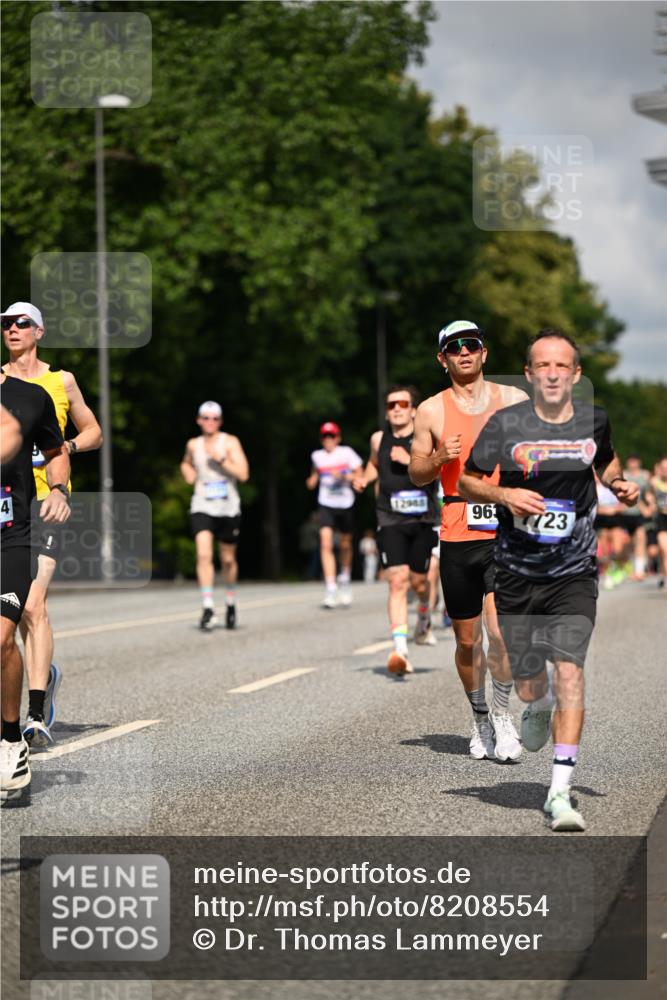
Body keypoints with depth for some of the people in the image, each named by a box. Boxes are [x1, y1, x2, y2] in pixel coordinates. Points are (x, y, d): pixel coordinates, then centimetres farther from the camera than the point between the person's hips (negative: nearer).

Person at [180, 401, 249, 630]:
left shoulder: (230, 442, -3)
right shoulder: (193, 444, 7)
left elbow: (243, 474, -12)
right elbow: (187, 462, 31)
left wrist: (220, 459, -20)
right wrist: (186, 468, 8)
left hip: (228, 508, -1)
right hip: (202, 508, 1)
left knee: (228, 559, 11)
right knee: (203, 554, -19)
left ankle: (230, 604, 33)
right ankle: (207, 608, -21)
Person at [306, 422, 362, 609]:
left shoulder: (347, 452, -4)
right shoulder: (316, 456, 4)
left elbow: (360, 475, -3)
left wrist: (344, 476, -20)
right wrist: (312, 480, 1)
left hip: (345, 504, 0)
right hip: (326, 504, 0)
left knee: (345, 544, 13)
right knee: (326, 544, -17)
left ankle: (345, 577, 41)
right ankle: (331, 588, -20)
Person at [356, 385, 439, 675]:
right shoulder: (379, 439, 6)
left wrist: (410, 461, -26)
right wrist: (365, 478, 8)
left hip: (422, 519, -1)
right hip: (390, 520, 1)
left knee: (418, 580, 11)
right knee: (397, 581, -14)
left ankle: (424, 618, 47)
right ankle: (399, 649, -20)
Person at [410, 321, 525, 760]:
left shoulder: (514, 400, 6)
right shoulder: (432, 411, 6)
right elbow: (416, 474, 11)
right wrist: (439, 458, -9)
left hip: (507, 532, -1)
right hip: (457, 537, 2)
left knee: (500, 628, -19)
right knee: (467, 640, 8)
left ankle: (502, 712, 1)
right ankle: (480, 719, 29)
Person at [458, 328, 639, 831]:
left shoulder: (594, 421, 0)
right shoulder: (505, 424, -7)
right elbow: (465, 480, 1)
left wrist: (621, 484, 2)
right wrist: (503, 494, -17)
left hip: (574, 576, 0)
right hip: (517, 576, 0)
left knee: (569, 670, -16)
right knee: (528, 685, 10)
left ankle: (560, 791, -12)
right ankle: (539, 708, 50)